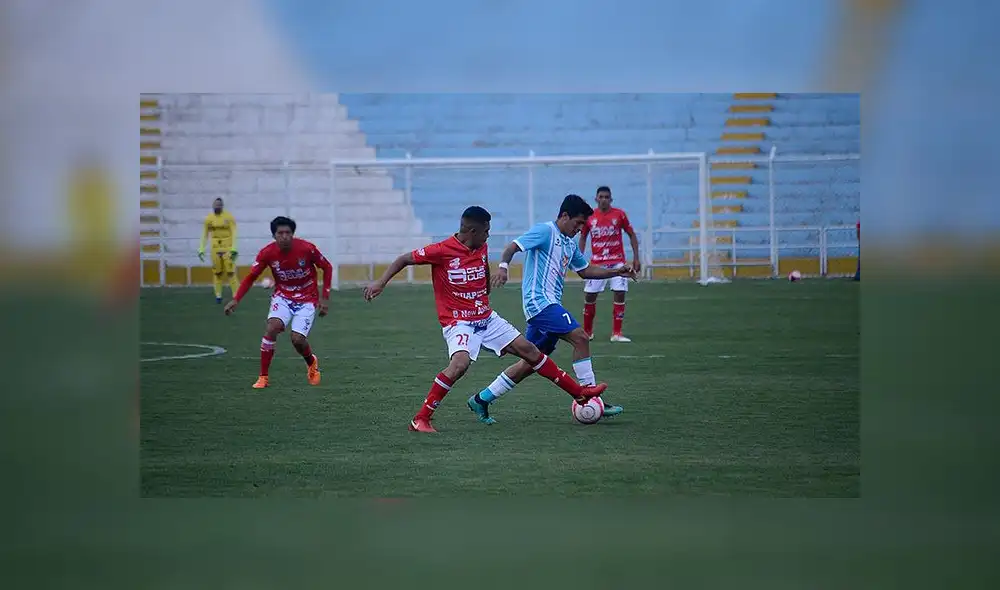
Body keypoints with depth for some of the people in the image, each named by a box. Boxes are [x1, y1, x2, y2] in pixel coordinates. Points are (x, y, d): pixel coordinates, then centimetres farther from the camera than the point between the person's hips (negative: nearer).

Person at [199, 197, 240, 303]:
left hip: (227, 247, -3)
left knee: (231, 272, -8)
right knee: (217, 272, 5)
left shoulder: (229, 217, -6)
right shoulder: (209, 218, 4)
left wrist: (233, 248, -17)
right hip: (215, 248, 3)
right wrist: (201, 249, 3)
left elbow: (233, 233, -8)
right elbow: (205, 234, 9)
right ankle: (218, 296, 12)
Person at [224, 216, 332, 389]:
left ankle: (312, 362, 22)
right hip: (283, 296, 2)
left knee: (298, 339, -16)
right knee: (272, 327, -25)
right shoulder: (267, 253, -15)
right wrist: (236, 300, -17)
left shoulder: (307, 248, -20)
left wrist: (325, 297, -7)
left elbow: (327, 268, -4)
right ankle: (263, 377, -14)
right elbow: (251, 277, -4)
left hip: (307, 299, -2)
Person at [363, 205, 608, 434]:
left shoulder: (482, 248, 4)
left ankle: (579, 392, 20)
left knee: (528, 349, 8)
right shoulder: (442, 251, -17)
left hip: (486, 318, 7)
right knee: (460, 363, -33)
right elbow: (405, 259, -9)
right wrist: (381, 282, -17)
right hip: (458, 323, -7)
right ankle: (420, 419, -25)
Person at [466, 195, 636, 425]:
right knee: (580, 337, -17)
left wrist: (616, 272, 20)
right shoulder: (545, 231, -7)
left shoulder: (570, 244, 20)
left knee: (532, 362, 8)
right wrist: (503, 266, -32)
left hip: (549, 304, 10)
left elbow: (585, 270, 29)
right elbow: (513, 246, -14)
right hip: (539, 300, -10)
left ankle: (482, 400, 14)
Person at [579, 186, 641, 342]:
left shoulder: (619, 214, -2)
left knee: (620, 294, -11)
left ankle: (616, 334, -5)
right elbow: (583, 237, 14)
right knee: (589, 296, 0)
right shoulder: (589, 217, 2)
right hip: (596, 263, 1)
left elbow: (632, 235, 5)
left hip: (617, 262, -1)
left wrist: (636, 257, 0)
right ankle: (587, 332, 18)